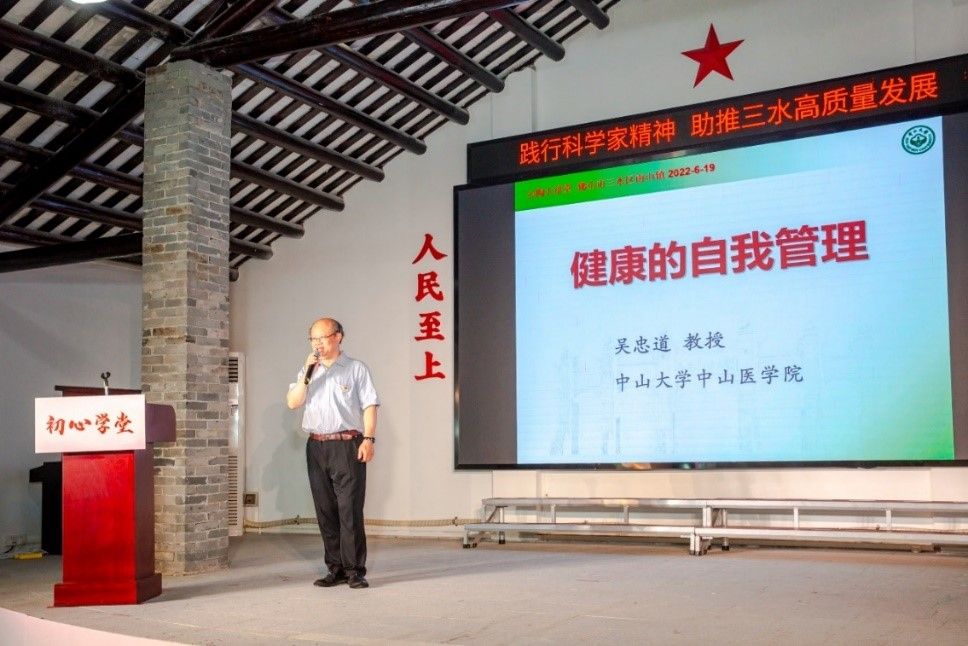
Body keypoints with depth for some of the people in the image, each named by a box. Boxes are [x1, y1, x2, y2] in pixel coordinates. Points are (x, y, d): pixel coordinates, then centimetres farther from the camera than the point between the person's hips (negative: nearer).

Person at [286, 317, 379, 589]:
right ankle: (336, 569, 13)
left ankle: (355, 570, -5)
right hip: (316, 446, 5)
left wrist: (368, 439, -13)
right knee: (325, 511, 6)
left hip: (347, 445, -5)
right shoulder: (307, 371, 18)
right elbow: (293, 402, 6)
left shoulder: (356, 369, 4)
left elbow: (369, 406, -2)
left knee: (350, 510, -8)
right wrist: (308, 373, -5)